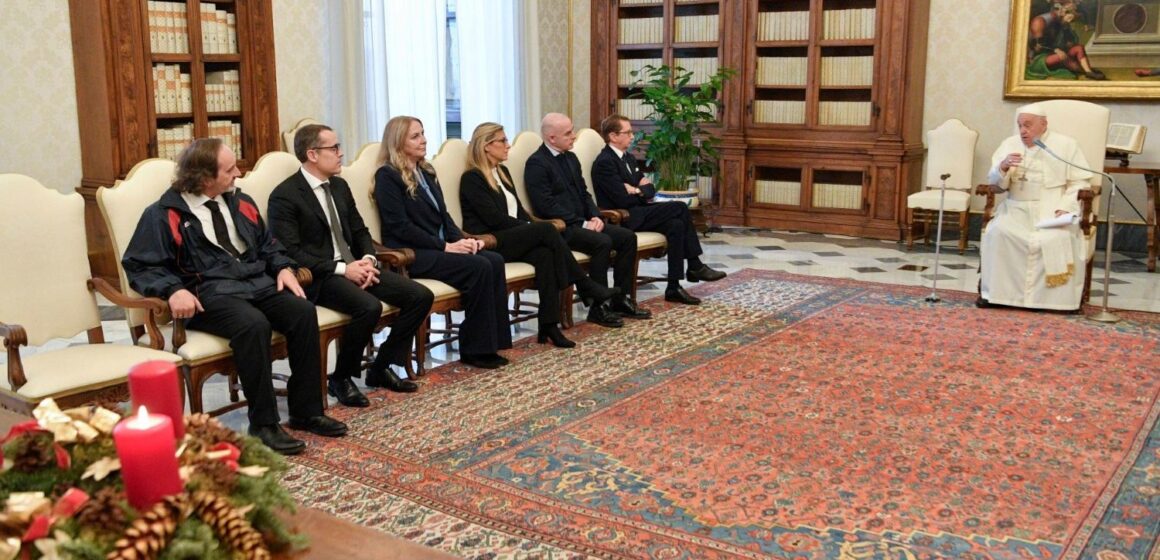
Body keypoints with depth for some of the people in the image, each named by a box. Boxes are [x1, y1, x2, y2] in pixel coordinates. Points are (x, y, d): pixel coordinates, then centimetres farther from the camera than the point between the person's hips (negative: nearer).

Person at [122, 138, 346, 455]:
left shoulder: (240, 204, 18)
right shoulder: (165, 214, -2)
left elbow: (267, 244, 26)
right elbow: (139, 265, -6)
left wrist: (283, 268, 5)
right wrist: (173, 290, -24)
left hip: (257, 283, 6)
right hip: (209, 293, -6)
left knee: (303, 312, -22)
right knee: (253, 324, -36)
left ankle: (306, 412, -12)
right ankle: (263, 424, -25)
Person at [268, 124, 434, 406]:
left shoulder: (340, 186, 14)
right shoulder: (284, 195, -9)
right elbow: (290, 252, -16)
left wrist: (367, 259, -3)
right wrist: (341, 268, -21)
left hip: (354, 266, 8)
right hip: (319, 276, -8)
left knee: (421, 296, -8)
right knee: (370, 307, -35)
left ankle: (382, 367, 5)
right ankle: (341, 379, -11)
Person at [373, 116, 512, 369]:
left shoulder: (426, 171, 19)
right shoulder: (387, 175, -7)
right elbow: (400, 226, -15)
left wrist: (461, 239, -3)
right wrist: (445, 246, -17)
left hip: (439, 247, 8)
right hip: (411, 254, -8)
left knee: (494, 260, -17)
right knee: (479, 267, -25)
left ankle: (490, 342, -17)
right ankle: (473, 348, -15)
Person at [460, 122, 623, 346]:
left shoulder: (502, 172, 20)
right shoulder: (472, 178, -6)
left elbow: (518, 210, 18)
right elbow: (493, 218, -15)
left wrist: (532, 228, -3)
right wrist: (531, 228, -13)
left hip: (514, 238, 7)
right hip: (490, 243, -7)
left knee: (545, 253, -28)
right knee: (546, 229, -28)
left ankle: (549, 325, -33)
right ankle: (588, 289, -21)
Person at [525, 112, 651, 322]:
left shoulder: (571, 158, 16)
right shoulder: (536, 163, -11)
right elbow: (546, 205, -19)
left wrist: (595, 217, -1)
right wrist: (583, 224, -18)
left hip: (582, 222, 9)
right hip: (560, 227, -9)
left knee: (628, 237, -7)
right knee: (602, 242, -30)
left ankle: (621, 299, -2)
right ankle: (597, 308, -21)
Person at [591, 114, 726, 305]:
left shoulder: (628, 158, 17)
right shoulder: (604, 162, -13)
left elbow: (650, 189, 13)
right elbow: (623, 199, -21)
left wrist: (639, 191, -10)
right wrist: (642, 193, -2)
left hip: (636, 212, 9)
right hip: (622, 218, -9)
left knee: (676, 225, -15)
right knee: (679, 208, -18)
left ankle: (674, 287, -14)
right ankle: (695, 267, -9)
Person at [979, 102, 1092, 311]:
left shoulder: (1066, 145, 7)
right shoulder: (1010, 144, 13)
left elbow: (1079, 183, 1)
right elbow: (995, 184, 10)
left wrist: (1065, 207, -16)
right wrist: (1003, 167, -12)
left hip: (1053, 210, -2)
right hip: (1017, 208, 2)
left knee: (1055, 239, -33)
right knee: (998, 232, -29)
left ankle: (1057, 298, -21)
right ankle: (995, 291, -21)